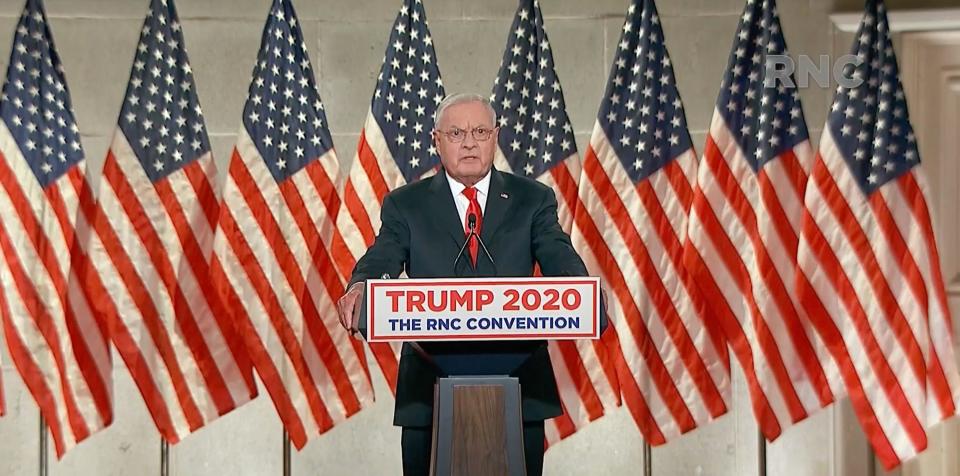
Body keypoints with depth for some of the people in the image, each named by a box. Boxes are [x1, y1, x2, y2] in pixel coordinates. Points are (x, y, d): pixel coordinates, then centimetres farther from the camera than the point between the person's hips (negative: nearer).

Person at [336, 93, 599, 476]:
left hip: (518, 387, 0)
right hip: (430, 389, 0)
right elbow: (381, 260, -5)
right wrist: (360, 288, -30)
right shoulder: (405, 205, 10)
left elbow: (559, 257, -4)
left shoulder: (532, 200, 11)